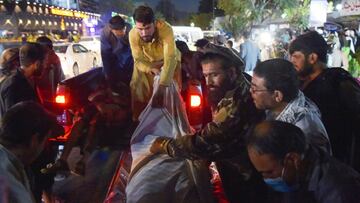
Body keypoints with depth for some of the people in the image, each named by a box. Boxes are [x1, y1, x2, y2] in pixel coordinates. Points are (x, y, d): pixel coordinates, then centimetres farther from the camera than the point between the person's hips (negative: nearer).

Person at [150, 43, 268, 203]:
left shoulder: (236, 104, -32)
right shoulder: (235, 91, 0)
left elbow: (204, 143, -31)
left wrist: (163, 146, -20)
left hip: (245, 183, -8)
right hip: (238, 174, 8)